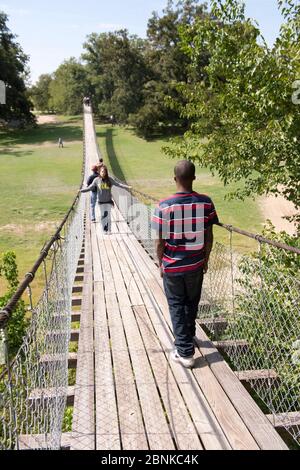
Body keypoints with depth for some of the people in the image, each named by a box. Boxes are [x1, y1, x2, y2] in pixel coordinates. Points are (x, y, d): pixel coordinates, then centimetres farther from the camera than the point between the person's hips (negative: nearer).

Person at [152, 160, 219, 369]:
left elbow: (160, 242, -11)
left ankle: (185, 352, 12)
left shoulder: (165, 206, -17)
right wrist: (206, 259, 12)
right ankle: (188, 337, 44)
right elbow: (209, 236, -3)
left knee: (177, 306, 11)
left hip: (172, 266, -3)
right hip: (196, 264, 3)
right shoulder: (206, 203, -11)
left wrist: (161, 263, 6)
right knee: (192, 303, 22)